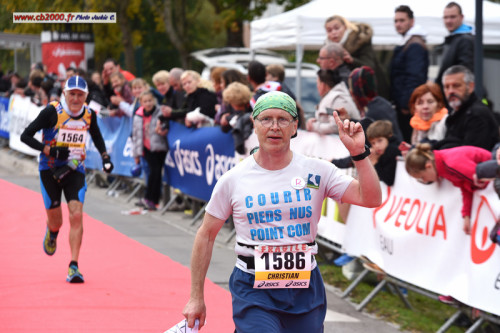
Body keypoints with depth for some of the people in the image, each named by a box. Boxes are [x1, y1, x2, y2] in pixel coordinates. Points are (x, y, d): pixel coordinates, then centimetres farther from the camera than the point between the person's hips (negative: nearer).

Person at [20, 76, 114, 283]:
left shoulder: (89, 115, -4)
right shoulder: (52, 112, -16)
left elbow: (96, 136, 18)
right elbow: (25, 136, -14)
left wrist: (105, 157, 5)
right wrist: (50, 150, -25)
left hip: (75, 171, 2)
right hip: (50, 170, -2)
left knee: (76, 216, -16)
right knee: (56, 221, 6)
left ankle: (73, 267, -14)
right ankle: (52, 234, 45)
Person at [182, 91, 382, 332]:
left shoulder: (317, 171, 0)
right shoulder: (233, 180, -1)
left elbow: (370, 199, -6)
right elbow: (206, 235, 6)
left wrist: (358, 152, -19)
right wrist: (196, 297, 5)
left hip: (306, 287, 2)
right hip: (252, 291, -2)